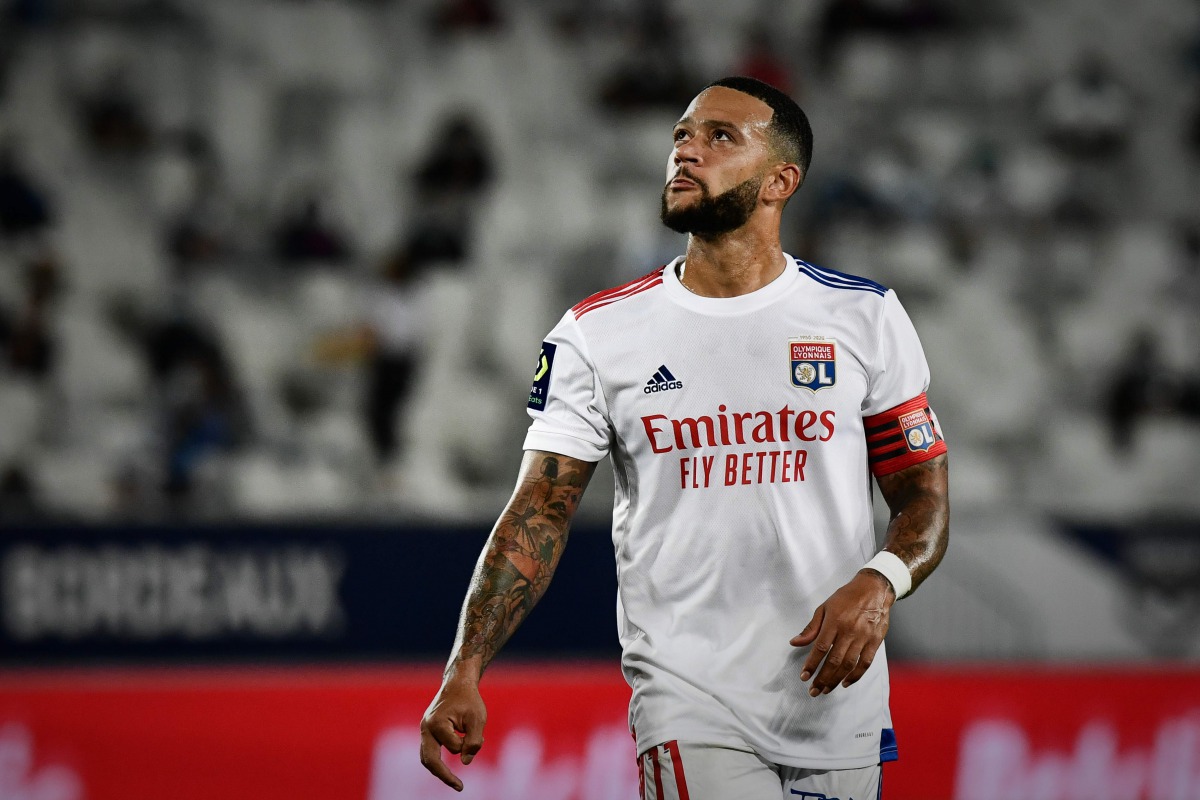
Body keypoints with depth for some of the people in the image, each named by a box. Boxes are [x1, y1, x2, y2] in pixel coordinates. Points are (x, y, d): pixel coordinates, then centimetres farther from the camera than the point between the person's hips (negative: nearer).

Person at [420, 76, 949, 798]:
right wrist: (464, 673, -14)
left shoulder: (864, 317, 5)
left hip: (837, 704, 2)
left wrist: (880, 583, -15)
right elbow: (539, 515, -1)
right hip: (687, 704, -2)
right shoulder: (599, 333, 3)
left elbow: (925, 496, 8)